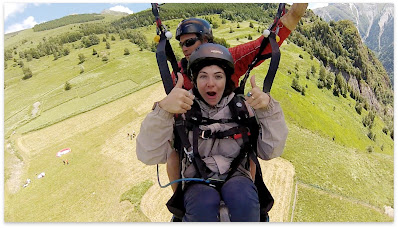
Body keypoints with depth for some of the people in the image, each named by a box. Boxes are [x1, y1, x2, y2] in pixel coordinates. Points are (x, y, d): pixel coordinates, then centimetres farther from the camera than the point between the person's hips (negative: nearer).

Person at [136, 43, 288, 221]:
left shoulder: (242, 108, 1)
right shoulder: (183, 110, -5)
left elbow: (270, 151, -4)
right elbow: (149, 156, -17)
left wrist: (268, 108, -19)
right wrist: (163, 110, -33)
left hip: (236, 178, 2)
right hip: (197, 182, -2)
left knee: (244, 198, -31)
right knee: (204, 204, -34)